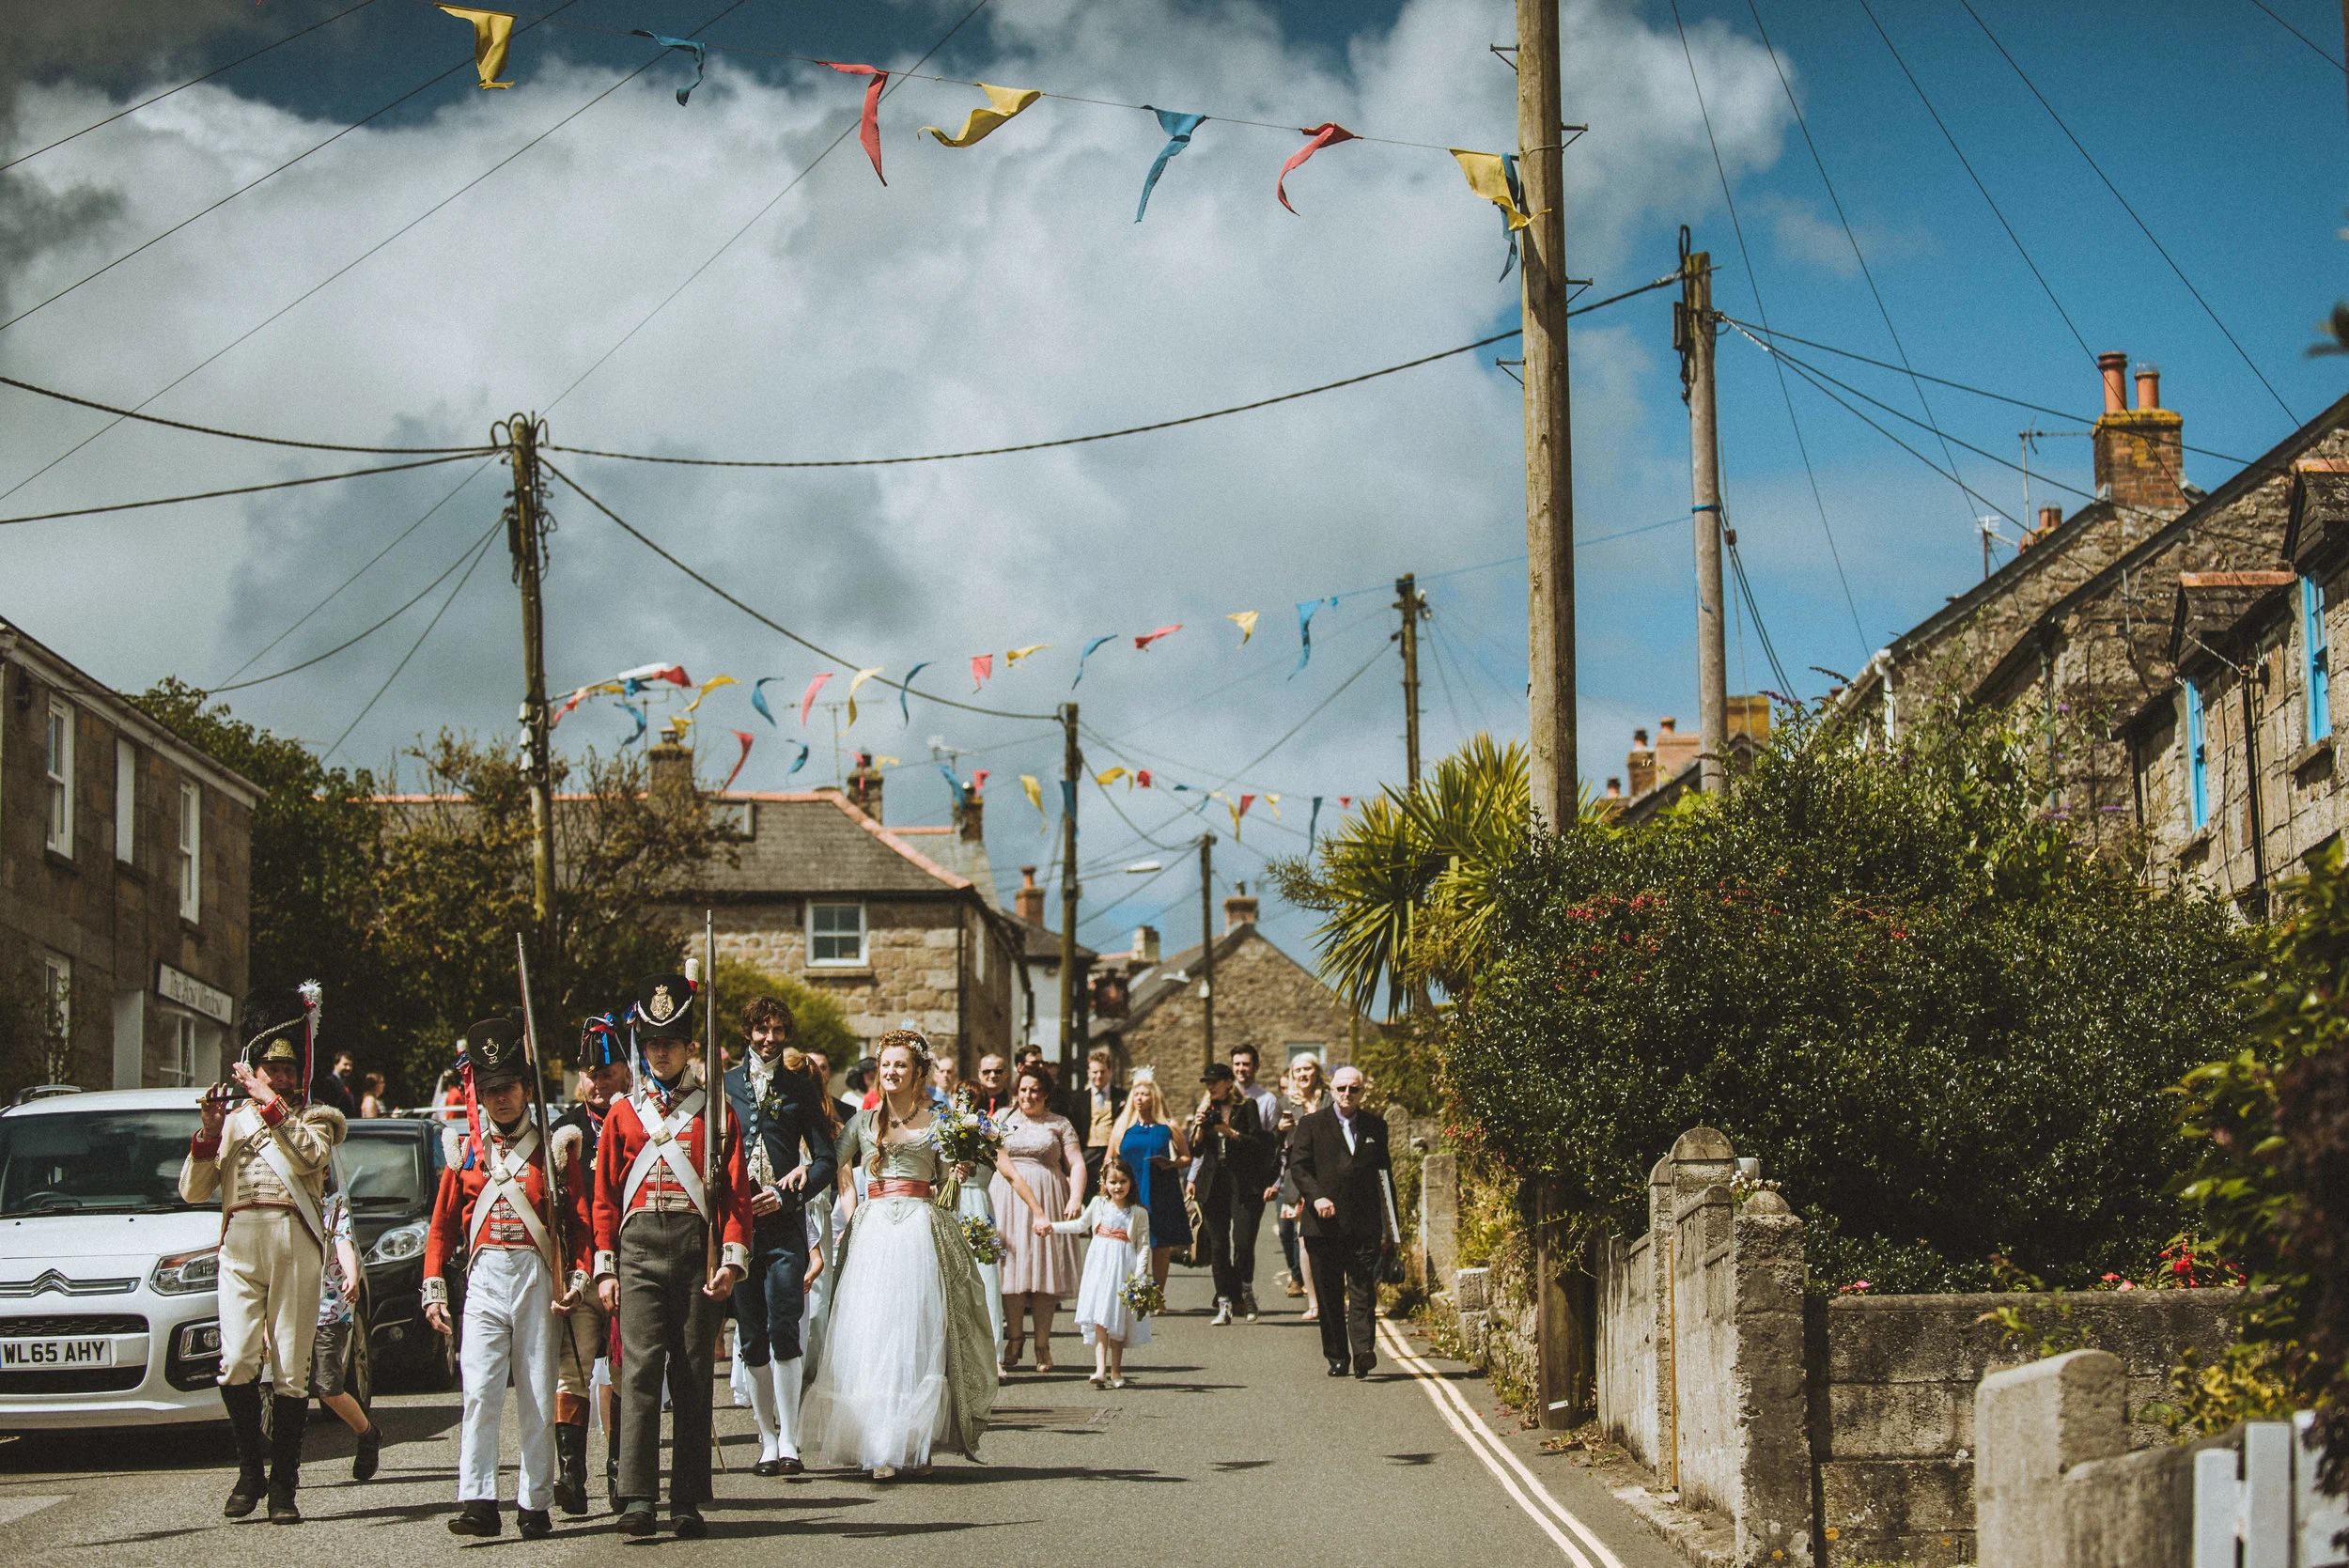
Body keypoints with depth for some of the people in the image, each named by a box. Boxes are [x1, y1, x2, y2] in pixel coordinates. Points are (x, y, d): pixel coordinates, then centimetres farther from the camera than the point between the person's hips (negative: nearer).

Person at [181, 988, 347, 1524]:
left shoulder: (314, 1119, 16)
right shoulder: (233, 1122, 21)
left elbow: (310, 1157, -9)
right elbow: (193, 1190, 10)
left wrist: (270, 1103, -10)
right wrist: (209, 1131, -3)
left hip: (295, 1245, -1)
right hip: (240, 1244, 1)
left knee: (291, 1369, -5)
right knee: (237, 1364, -13)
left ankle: (283, 1486, -1)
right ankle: (250, 1472, 3)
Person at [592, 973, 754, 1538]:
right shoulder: (623, 1114, 13)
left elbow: (735, 1193, 5)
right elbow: (605, 1198, 12)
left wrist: (732, 1260, -6)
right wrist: (605, 1268, 4)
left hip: (697, 1250, 0)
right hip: (639, 1250, 0)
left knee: (693, 1377, 2)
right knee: (639, 1370, -10)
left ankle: (688, 1502, 6)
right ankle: (638, 1498, -13)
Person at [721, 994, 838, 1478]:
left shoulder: (802, 1089, 10)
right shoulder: (723, 1085, 12)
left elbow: (827, 1158, 8)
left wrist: (786, 1195, -7)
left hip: (784, 1222, -2)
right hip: (735, 1221, 2)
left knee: (783, 1332, -13)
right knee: (752, 1340, 4)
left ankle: (789, 1443, -13)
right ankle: (768, 1441, 12)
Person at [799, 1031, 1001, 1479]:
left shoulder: (936, 1121, 7)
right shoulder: (864, 1120, 12)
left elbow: (947, 1184, 9)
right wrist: (851, 1208, 4)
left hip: (921, 1229, -2)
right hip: (873, 1231, 2)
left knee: (919, 1333, -4)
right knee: (872, 1333, -5)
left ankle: (917, 1444, 2)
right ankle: (880, 1449, -5)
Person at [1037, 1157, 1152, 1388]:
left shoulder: (1139, 1212, 0)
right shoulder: (1098, 1204, 8)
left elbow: (1144, 1245, -1)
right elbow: (1081, 1225, 24)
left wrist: (1138, 1274, -10)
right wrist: (1051, 1226, 22)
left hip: (1123, 1267, -1)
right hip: (1099, 1265, 1)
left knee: (1119, 1322, 3)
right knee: (1099, 1319, -11)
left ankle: (1116, 1371, 13)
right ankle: (1100, 1369, -19)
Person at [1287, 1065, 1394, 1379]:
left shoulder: (1375, 1126, 13)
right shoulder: (1312, 1125, 7)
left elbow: (1383, 1173, 16)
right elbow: (1298, 1166, -1)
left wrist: (1387, 1226, 13)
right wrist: (1316, 1196, -19)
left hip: (1365, 1224, 1)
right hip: (1324, 1224, -1)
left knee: (1362, 1291, -9)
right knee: (1329, 1295, 4)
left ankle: (1363, 1352, -16)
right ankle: (1336, 1358, 10)